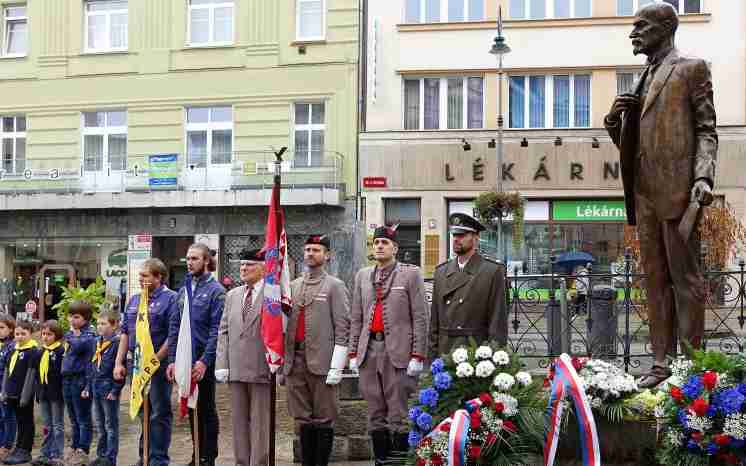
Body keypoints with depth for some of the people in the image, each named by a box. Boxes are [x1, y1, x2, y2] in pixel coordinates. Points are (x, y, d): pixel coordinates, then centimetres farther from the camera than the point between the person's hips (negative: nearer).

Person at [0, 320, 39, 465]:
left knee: (26, 422, 2)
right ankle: (19, 449, 22)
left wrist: (25, 395, -17)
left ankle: (25, 451, 6)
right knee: (19, 422, 15)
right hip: (13, 393, 7)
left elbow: (30, 375, -15)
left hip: (24, 394, -7)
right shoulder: (13, 350, 12)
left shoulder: (33, 351, -11)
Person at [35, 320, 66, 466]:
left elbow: (63, 372, -15)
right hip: (44, 393, 7)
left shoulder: (61, 350, -11)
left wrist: (63, 392, -18)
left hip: (56, 393, -7)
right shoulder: (41, 352, 12)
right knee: (47, 426, 14)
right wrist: (38, 392, 13)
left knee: (58, 426, 2)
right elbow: (38, 373, 16)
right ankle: (45, 454, 19)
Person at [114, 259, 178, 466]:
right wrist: (119, 362, 10)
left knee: (159, 413, 0)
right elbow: (125, 333, 17)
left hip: (159, 364, -7)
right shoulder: (134, 300, 16)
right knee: (142, 412, 14)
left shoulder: (171, 299, -6)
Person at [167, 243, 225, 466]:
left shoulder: (215, 290, -8)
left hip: (204, 362, -6)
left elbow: (216, 329, -14)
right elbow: (174, 327, 10)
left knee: (206, 409, 4)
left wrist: (205, 361, -20)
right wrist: (172, 359, 2)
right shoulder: (184, 290, 10)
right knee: (191, 408, 13)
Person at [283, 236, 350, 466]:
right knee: (303, 419, 10)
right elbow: (286, 324, 18)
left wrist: (336, 366, -12)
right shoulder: (293, 285, 16)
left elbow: (342, 328, -6)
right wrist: (282, 361, 12)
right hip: (295, 361, 5)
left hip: (321, 362, -5)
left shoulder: (335, 286, 1)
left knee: (323, 420, 0)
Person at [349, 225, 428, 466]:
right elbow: (356, 318, 16)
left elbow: (420, 318, -4)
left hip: (398, 352, -5)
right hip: (369, 350, 5)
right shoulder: (362, 276, 15)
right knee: (375, 415, 9)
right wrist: (353, 352, 10)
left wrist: (418, 355, -10)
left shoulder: (411, 274, 1)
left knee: (398, 415, -3)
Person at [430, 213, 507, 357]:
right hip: (445, 355, 4)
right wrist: (433, 355, 8)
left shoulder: (493, 271, -2)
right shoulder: (441, 272, 12)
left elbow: (498, 322, -5)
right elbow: (434, 322, 14)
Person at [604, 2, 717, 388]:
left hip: (677, 189, -7)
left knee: (684, 277, -4)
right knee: (655, 279, 7)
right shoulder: (643, 80, 22)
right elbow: (626, 144, 24)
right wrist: (614, 117, 3)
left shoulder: (691, 68, 3)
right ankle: (662, 361, 12)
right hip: (644, 193, 7)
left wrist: (703, 176, -18)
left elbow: (706, 129, -4)